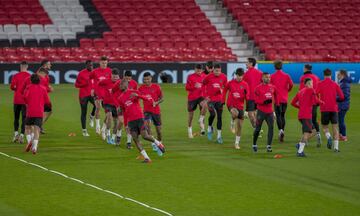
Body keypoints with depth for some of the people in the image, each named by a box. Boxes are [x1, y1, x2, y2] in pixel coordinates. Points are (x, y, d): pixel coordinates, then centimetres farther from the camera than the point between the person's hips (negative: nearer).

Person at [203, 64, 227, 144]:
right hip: (210, 99, -2)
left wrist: (222, 90, -4)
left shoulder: (224, 77, -3)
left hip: (219, 99, 2)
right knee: (213, 114, -17)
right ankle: (209, 128, 14)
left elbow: (226, 87, 14)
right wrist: (205, 95, -2)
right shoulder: (209, 77, -9)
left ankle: (219, 136, 6)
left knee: (219, 117, 0)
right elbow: (203, 85, 3)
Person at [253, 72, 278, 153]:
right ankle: (254, 145, 23)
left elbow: (276, 95, 25)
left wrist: (276, 103, 24)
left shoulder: (272, 87, 6)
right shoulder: (258, 88, -6)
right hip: (261, 111, -3)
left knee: (271, 127, -9)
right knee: (258, 128, 4)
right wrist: (264, 101, -22)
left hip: (270, 111, 3)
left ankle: (269, 146, -6)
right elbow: (256, 100, -9)